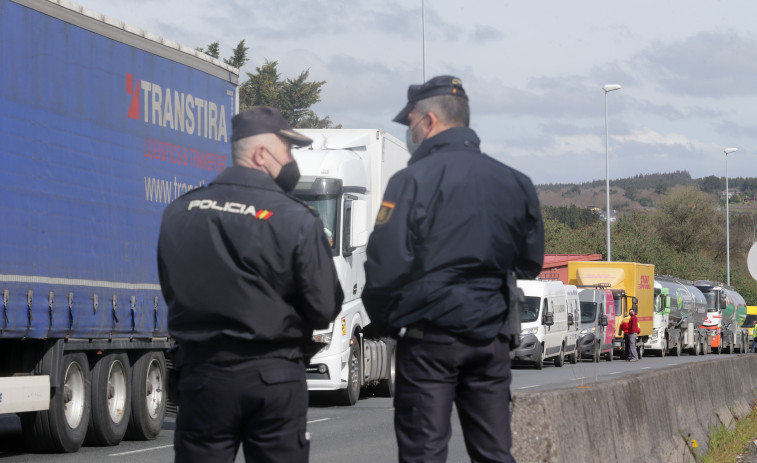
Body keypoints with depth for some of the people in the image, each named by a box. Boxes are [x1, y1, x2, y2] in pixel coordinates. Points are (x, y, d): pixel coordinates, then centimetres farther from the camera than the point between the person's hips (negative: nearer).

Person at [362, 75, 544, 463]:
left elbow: (386, 266, -13)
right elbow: (530, 264, 17)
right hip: (491, 340, 5)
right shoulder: (516, 184, 10)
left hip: (428, 338, -5)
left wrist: (385, 322, 2)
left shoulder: (413, 181, -9)